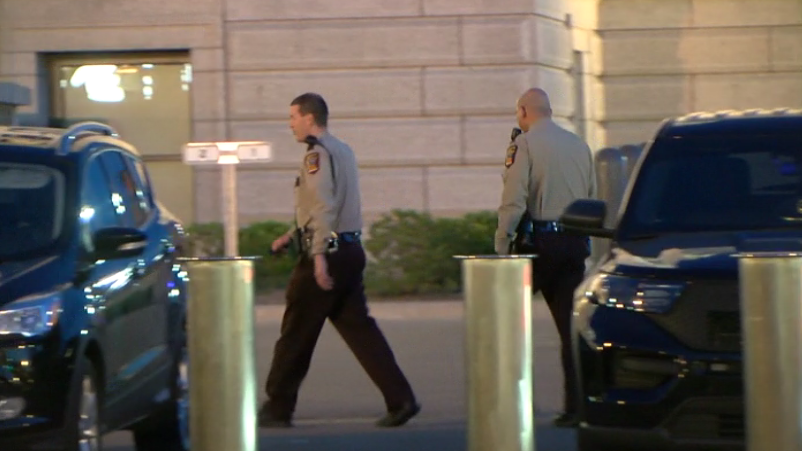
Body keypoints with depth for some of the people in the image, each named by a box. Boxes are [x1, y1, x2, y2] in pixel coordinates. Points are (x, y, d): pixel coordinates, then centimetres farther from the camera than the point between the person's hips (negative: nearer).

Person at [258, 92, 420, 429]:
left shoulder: (317, 154, -11)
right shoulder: (343, 151, 18)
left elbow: (324, 206, -22)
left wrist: (319, 255, -27)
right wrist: (292, 235, 31)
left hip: (327, 254, -9)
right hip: (351, 251, 9)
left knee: (296, 335, 0)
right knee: (358, 328, 6)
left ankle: (277, 409, 7)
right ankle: (401, 399, -3)